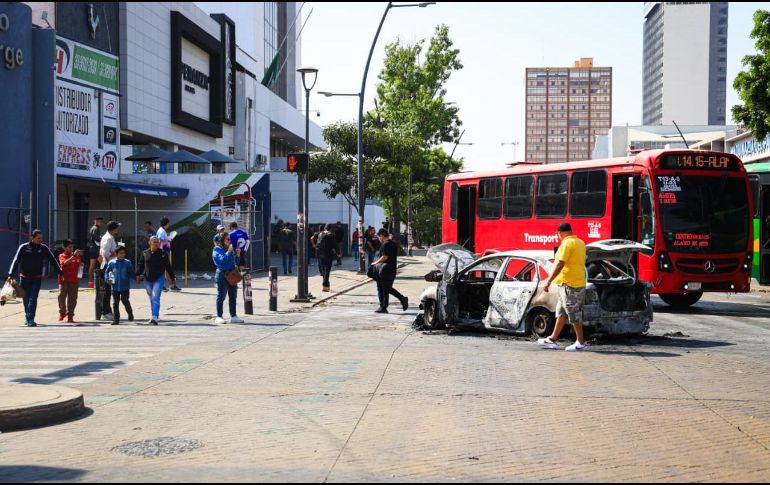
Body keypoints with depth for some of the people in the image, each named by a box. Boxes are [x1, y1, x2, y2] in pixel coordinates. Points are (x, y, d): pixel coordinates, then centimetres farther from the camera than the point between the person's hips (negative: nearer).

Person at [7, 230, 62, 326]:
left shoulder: (43, 248, 2)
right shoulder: (24, 247, -3)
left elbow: (52, 260, 6)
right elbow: (16, 261, -6)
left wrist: (59, 272, 1)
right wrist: (11, 274, -15)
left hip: (37, 278, 0)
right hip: (24, 278, 0)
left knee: (33, 298, -11)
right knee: (26, 299, 9)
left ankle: (30, 319, -15)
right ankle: (27, 317, 25)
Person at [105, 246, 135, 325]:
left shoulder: (127, 262, -2)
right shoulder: (111, 263, 1)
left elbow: (132, 273, 3)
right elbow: (107, 272, 10)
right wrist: (108, 279, -5)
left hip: (125, 287, -2)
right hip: (115, 287, 2)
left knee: (125, 301, -5)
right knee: (115, 303, 7)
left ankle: (130, 314, 21)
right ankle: (116, 319, 17)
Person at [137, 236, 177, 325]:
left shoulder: (163, 254, 0)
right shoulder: (145, 254, 6)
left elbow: (168, 267, 6)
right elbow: (140, 265, 9)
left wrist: (173, 278, 10)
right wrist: (138, 275, -4)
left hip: (159, 279, -3)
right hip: (147, 280, 3)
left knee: (155, 297, -15)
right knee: (152, 299, 13)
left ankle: (155, 317, -19)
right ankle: (154, 316, 26)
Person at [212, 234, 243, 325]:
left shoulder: (229, 249, 14)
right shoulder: (217, 250, -7)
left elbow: (235, 261, 21)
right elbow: (222, 259, -24)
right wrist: (229, 251, -19)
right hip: (222, 274, -7)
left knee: (233, 296, 8)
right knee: (221, 296, -3)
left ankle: (233, 316, 14)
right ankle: (219, 317, 2)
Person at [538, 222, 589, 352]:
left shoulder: (566, 244, -15)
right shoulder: (580, 243, 13)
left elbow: (560, 265, -23)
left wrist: (548, 281, -23)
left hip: (569, 284, -9)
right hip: (580, 283, 9)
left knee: (574, 315, -3)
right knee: (561, 312, 15)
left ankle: (581, 343, 2)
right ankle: (552, 339, 21)